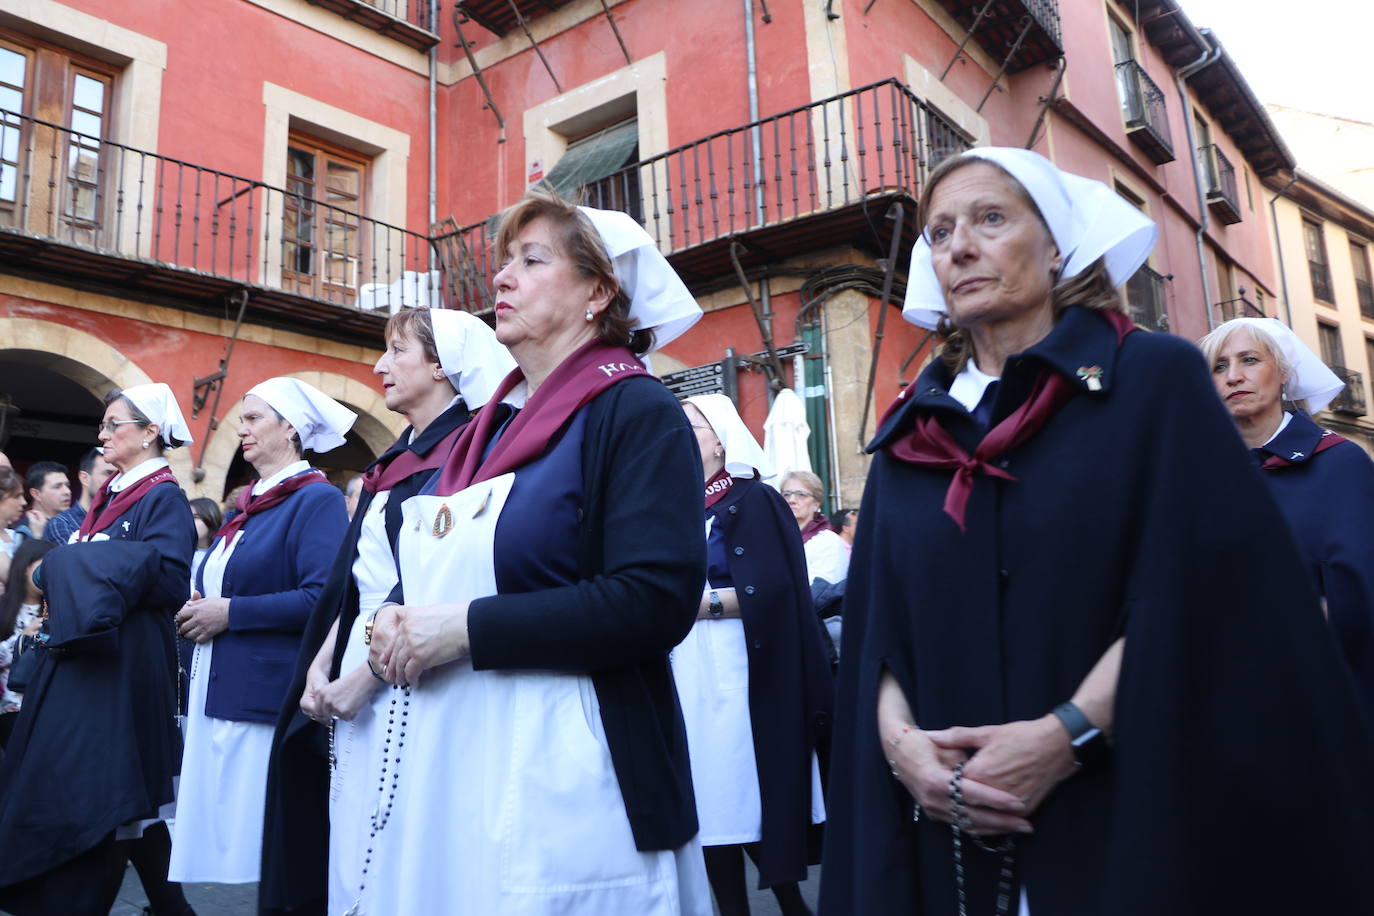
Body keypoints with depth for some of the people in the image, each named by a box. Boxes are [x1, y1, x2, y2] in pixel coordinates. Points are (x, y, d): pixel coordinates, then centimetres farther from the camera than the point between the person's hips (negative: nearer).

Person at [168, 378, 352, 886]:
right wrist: (200, 609, 6)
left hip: (267, 697, -8)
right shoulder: (249, 505, 18)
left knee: (265, 854, -2)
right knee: (220, 840, 12)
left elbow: (323, 598, -20)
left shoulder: (317, 499, -8)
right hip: (217, 692, 9)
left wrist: (231, 612, -15)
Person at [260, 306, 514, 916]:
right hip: (353, 678, 8)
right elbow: (355, 580, 17)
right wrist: (321, 666, 5)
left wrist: (365, 676, -16)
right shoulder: (393, 462, 16)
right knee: (352, 857, 14)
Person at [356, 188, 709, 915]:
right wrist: (399, 622, -2)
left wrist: (468, 627, -19)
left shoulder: (638, 412, -10)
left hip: (556, 774, -7)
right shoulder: (489, 426, 13)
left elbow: (656, 599, -21)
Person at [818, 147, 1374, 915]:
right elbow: (877, 620, 6)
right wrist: (898, 737, -12)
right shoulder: (911, 430, 9)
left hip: (1128, 812, -3)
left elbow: (1207, 586, -11)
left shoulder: (1153, 376, -1)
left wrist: (1069, 734, -19)